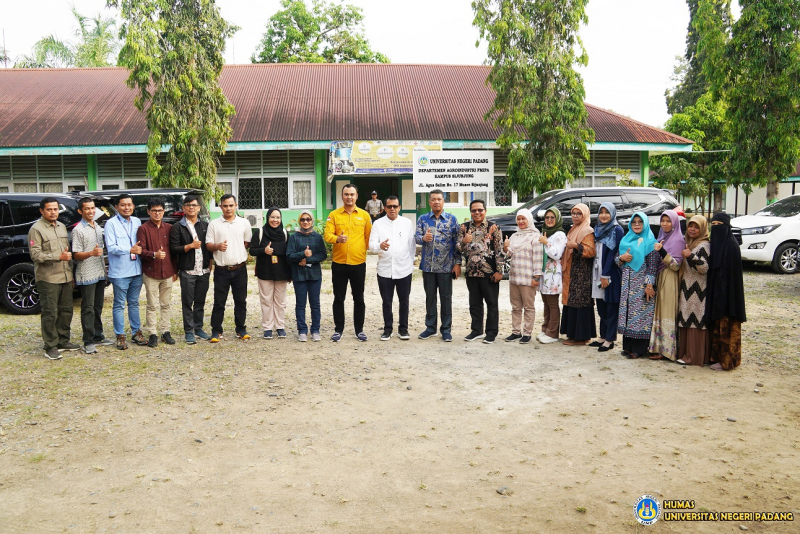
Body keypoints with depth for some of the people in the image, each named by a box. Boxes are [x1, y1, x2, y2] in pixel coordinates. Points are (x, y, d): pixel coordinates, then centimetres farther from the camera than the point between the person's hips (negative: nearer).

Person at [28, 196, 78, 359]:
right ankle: (50, 347, 4)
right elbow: (35, 255, -14)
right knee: (50, 313, -3)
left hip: (65, 277, 7)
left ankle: (63, 341, 23)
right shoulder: (36, 229, -7)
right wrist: (59, 257, -21)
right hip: (48, 278, -7)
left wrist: (71, 273, 15)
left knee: (66, 311, 12)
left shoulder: (62, 227, 15)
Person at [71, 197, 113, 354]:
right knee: (88, 309, -4)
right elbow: (76, 255, -12)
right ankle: (88, 342, -1)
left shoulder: (98, 228, 14)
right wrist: (91, 253, -29)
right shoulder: (78, 230, -9)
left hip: (100, 273, 7)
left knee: (98, 307, 14)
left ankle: (98, 336, 23)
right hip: (86, 275, -7)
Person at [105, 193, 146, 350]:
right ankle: (120, 336, 10)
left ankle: (136, 332, 22)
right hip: (119, 272, -5)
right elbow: (111, 247, -13)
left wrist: (139, 250, -2)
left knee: (134, 303, 14)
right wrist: (130, 250, -18)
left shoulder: (137, 222, 10)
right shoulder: (111, 223, -6)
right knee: (119, 305, 2)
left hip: (136, 270, 5)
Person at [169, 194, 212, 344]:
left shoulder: (205, 225, 12)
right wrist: (190, 246, -18)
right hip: (187, 271, -4)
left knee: (200, 301, 10)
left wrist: (210, 263, 8)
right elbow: (174, 249, -7)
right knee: (187, 302, 1)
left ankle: (198, 328, 21)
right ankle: (189, 332, 8)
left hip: (204, 270, 4)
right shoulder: (178, 227, -1)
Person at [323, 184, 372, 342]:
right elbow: (327, 234, -8)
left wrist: (362, 250, 4)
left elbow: (368, 237, 10)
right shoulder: (334, 215, 2)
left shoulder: (364, 215, 4)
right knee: (338, 298, 7)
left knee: (359, 298, 8)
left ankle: (359, 330, 19)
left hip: (358, 263, 0)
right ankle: (338, 330, 18)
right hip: (339, 263, 0)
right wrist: (337, 239, -27)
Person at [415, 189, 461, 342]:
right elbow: (416, 237, -4)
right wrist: (423, 238, -28)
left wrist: (457, 263, -6)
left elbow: (457, 242, 0)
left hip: (446, 266, -2)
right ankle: (430, 327, 22)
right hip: (428, 266, 2)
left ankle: (446, 329, 15)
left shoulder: (452, 219, 1)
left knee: (446, 298, 4)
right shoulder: (423, 219, 6)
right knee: (430, 297, 11)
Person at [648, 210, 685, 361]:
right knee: (658, 313, 8)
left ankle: (667, 350, -2)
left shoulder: (678, 240, -8)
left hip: (670, 281, -8)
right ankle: (658, 346, 13)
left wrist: (662, 252, -27)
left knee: (667, 314, -6)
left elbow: (676, 265, -16)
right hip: (659, 279, 8)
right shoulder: (662, 238, 15)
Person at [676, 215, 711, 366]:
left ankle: (694, 356, -3)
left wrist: (691, 256, -28)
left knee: (695, 321, -7)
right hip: (687, 287, 9)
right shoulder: (689, 244, 17)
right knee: (686, 320, 9)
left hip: (697, 290, -9)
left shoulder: (704, 245, -9)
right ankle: (685, 352, 15)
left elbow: (705, 268, -19)